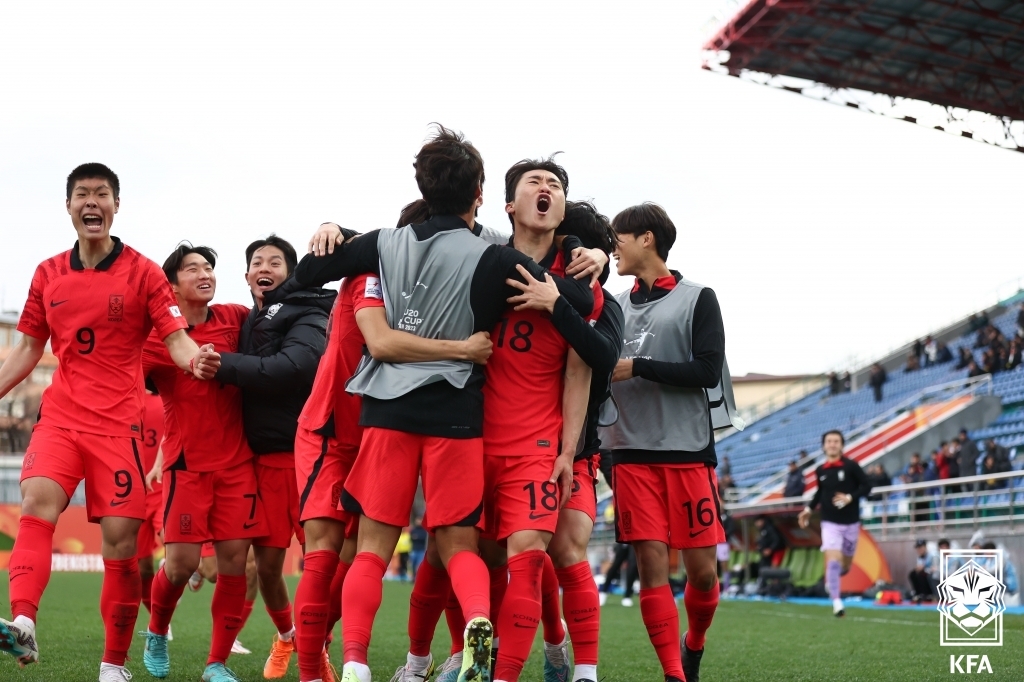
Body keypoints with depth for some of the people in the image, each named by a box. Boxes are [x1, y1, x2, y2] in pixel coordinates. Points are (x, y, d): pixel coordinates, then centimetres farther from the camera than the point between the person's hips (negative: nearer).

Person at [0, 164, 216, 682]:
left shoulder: (142, 272, 2)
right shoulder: (48, 274, 11)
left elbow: (176, 338, -3)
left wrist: (195, 359, -25)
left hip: (120, 422, -2)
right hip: (60, 416, 2)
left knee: (121, 543, -5)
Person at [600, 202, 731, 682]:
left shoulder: (698, 299, 2)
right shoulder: (617, 305, 13)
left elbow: (708, 371, -9)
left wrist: (636, 367, -11)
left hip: (689, 452, -3)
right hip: (632, 453, 3)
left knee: (702, 568, 0)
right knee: (651, 563, -6)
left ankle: (694, 643, 27)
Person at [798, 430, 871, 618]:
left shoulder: (851, 466, -8)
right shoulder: (820, 470, 1)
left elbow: (866, 487, -7)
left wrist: (850, 497, -21)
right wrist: (809, 509, 8)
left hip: (851, 522, 0)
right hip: (830, 522, 0)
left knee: (845, 565, 13)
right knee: (833, 560, -18)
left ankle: (830, 580, 47)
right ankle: (836, 602, -16)